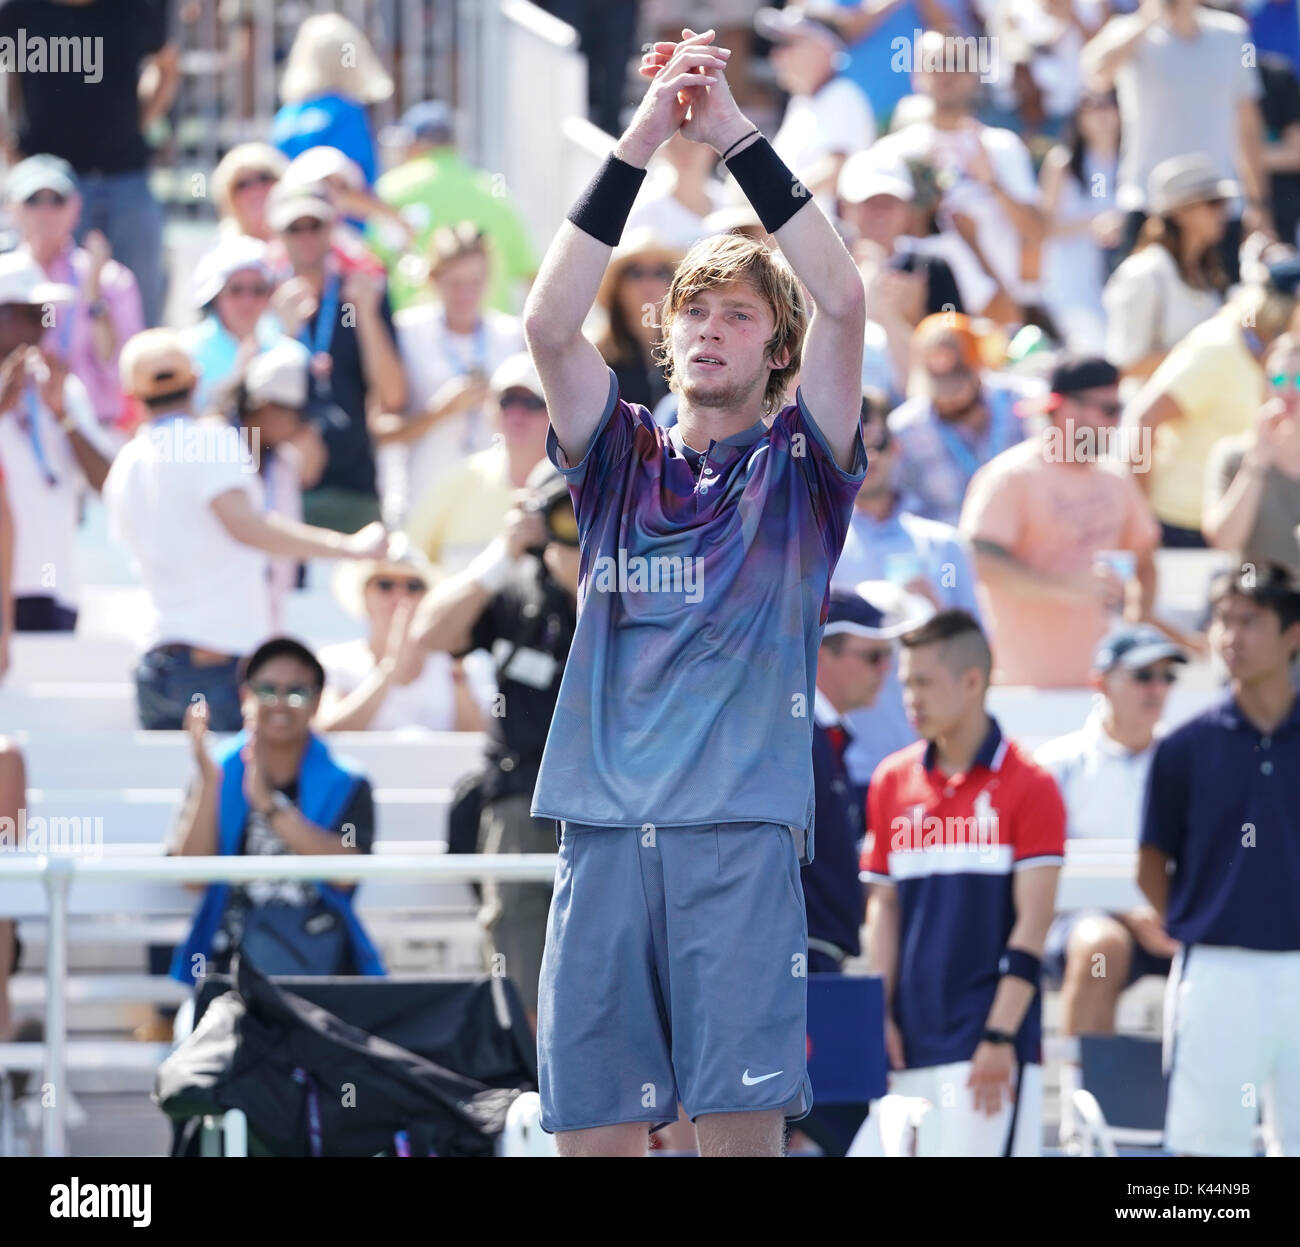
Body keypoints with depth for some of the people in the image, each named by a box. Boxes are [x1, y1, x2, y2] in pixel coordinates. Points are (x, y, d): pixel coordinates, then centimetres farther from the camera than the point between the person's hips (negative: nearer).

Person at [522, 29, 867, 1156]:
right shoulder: (621, 459, 17)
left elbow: (841, 303, -4)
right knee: (590, 1131, -2)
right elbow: (548, 325, 1)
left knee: (743, 1124, -10)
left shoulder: (795, 464, 11)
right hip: (604, 828, 2)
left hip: (741, 828, -2)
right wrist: (638, 144, -4)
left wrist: (739, 137, -4)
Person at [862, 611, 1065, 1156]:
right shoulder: (892, 781, 11)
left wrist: (1000, 1037, -13)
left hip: (990, 1040, -5)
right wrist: (880, 1018, 2)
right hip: (913, 1042, 5)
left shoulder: (1026, 785, -4)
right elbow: (884, 907, 13)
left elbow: (1032, 921, -7)